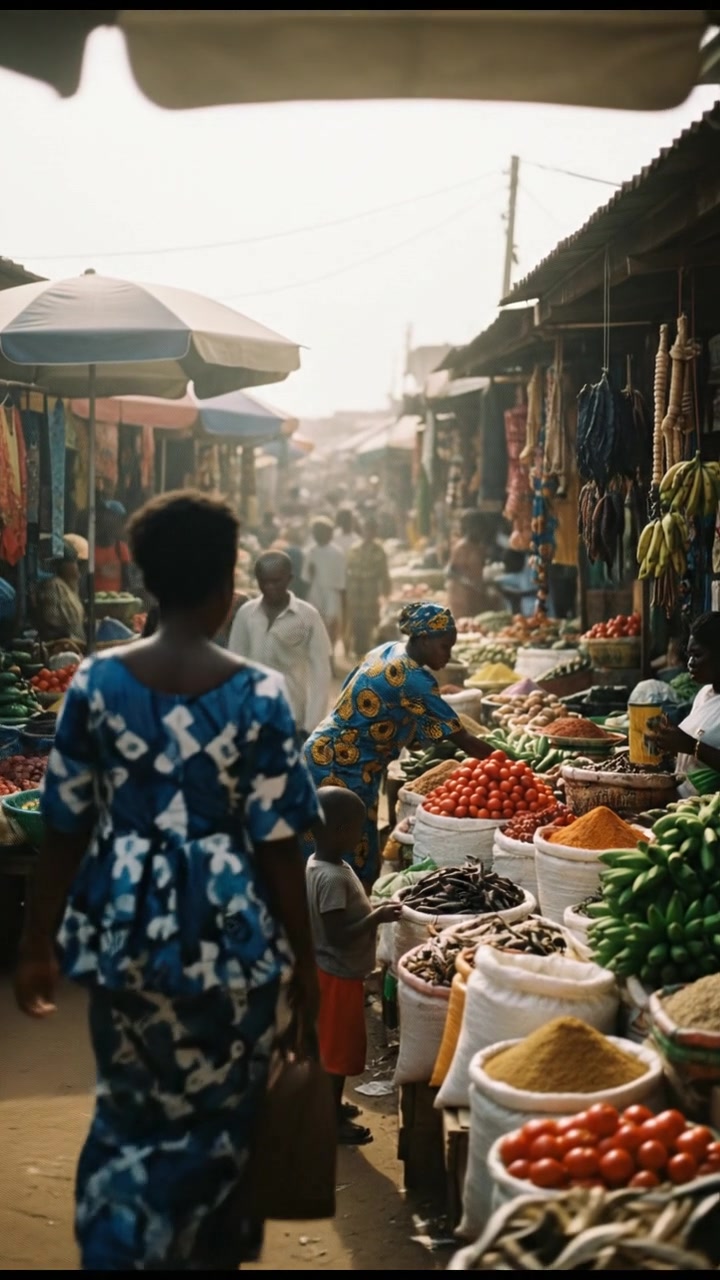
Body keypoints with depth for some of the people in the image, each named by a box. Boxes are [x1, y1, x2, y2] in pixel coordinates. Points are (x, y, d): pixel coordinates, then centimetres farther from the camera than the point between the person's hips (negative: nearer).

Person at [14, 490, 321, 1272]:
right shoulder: (257, 694, -11)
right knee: (218, 1117, 19)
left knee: (130, 1117, 21)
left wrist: (36, 945, 8)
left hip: (124, 929, 2)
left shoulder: (95, 682, -5)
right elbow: (275, 843, -10)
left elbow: (65, 828, -2)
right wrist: (304, 957, 2)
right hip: (225, 932, -2)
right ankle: (206, 1251, 34)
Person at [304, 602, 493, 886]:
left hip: (325, 756, 10)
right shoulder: (413, 679, -20)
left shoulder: (386, 651, 8)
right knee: (349, 861, -3)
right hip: (341, 769, -9)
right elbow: (463, 739, -19)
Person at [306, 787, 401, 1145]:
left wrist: (372, 910, 4)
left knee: (331, 1044, 22)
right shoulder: (333, 877, -28)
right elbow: (338, 936, -28)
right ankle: (333, 1121, 18)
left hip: (331, 971, 10)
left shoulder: (319, 864, 2)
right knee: (339, 1047, 5)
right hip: (338, 975, -10)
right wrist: (377, 917, -22)